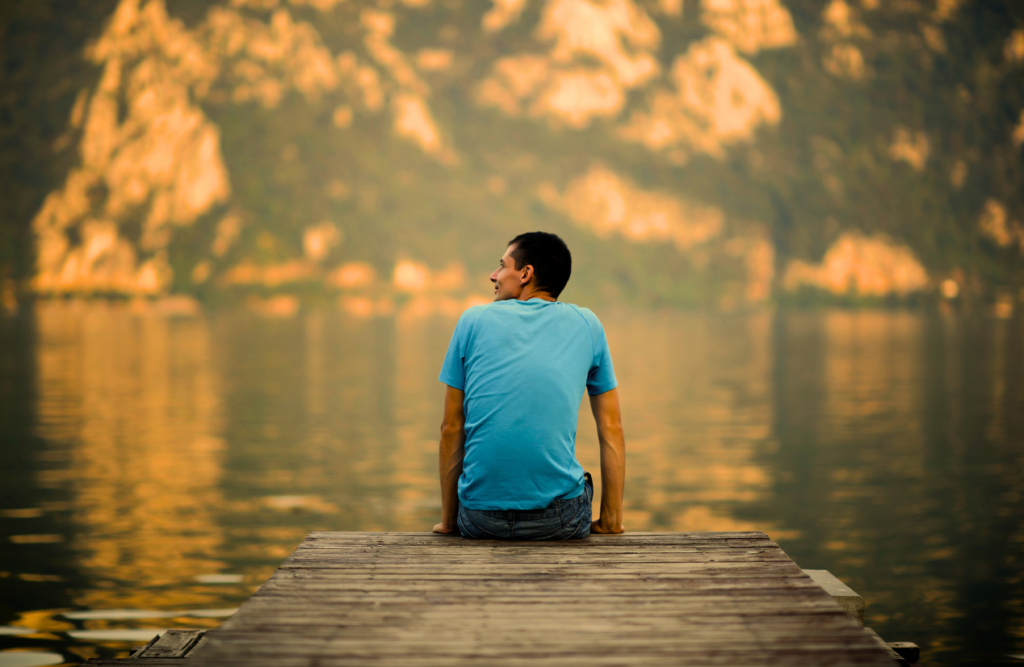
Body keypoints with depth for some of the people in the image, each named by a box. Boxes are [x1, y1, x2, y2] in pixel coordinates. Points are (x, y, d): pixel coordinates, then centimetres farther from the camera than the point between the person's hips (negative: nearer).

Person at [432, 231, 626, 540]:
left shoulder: (474, 320, 6)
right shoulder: (586, 325, 8)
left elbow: (451, 429, 7)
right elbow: (611, 429, 8)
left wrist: (448, 520, 15)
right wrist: (611, 520, 14)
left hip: (480, 518, 1)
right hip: (561, 519, 0)